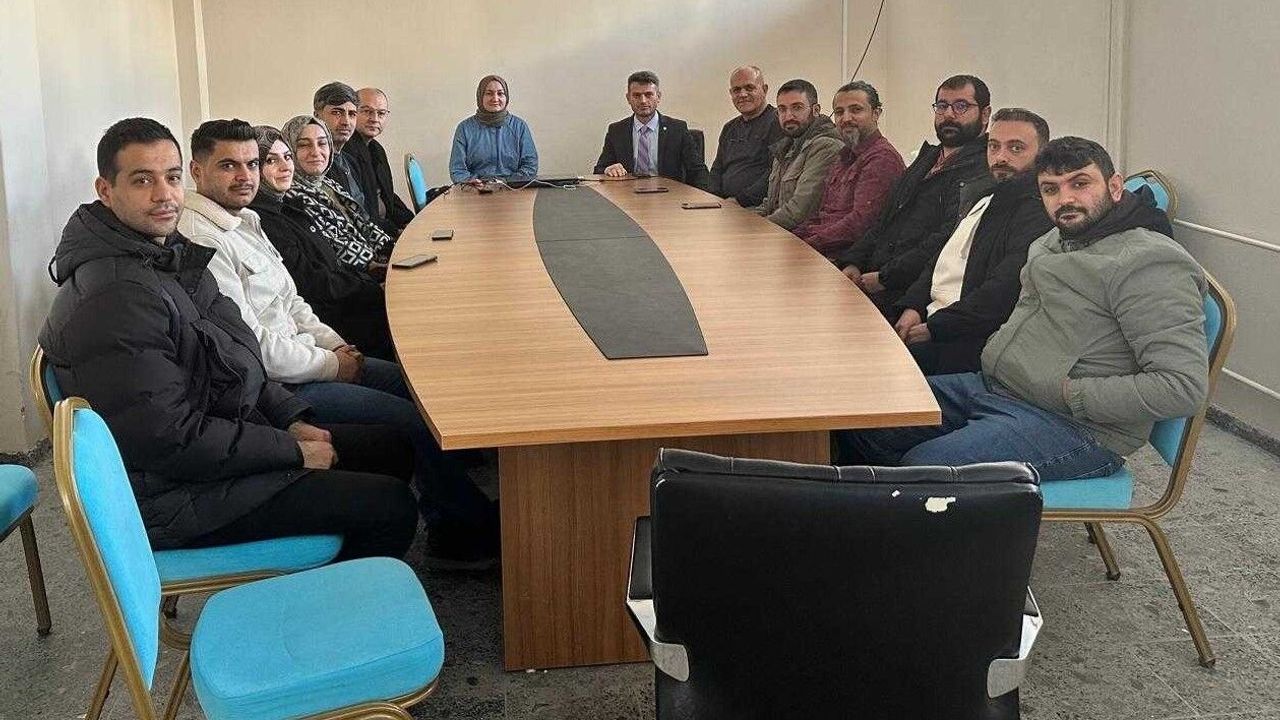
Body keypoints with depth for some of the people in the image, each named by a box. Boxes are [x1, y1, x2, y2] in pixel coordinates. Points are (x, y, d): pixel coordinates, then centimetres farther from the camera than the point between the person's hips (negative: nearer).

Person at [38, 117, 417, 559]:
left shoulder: (172, 254, 8)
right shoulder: (113, 296, -25)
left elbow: (235, 359, 17)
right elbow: (168, 438, -27)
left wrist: (292, 422, 3)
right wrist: (293, 452, -18)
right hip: (173, 498, -10)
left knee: (392, 449, 16)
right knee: (392, 508, -12)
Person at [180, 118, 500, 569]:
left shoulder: (244, 220, 13)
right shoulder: (201, 240, -20)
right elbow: (248, 344, -24)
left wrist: (333, 343, 4)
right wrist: (330, 365, -13)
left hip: (304, 360, 10)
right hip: (274, 389, -10)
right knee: (417, 421, -14)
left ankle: (451, 531, 9)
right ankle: (475, 530, 4)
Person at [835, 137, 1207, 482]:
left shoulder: (1148, 264, -14)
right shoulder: (1055, 242, 15)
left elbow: (1184, 386, -22)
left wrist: (1072, 393, -18)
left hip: (1074, 425, -9)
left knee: (923, 466, -28)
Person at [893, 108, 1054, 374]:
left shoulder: (1039, 214, -11)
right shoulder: (978, 195, 21)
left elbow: (1004, 292, -21)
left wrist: (933, 328, -17)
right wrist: (913, 307, 4)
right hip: (929, 318, 9)